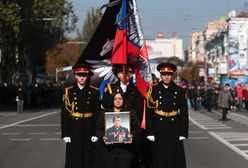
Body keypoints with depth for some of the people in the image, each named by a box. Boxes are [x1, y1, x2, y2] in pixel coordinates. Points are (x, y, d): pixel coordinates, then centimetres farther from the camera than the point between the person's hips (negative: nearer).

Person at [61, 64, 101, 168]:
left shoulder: (94, 92, 3)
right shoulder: (68, 91, 1)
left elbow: (97, 113, 3)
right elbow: (64, 113, 0)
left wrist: (96, 133, -3)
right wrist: (65, 134, -6)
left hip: (88, 129, 1)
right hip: (73, 129, -1)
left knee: (88, 159, 4)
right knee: (74, 159, 0)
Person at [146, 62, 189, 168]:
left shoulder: (180, 91, 4)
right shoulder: (154, 90, 1)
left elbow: (184, 113, 4)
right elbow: (149, 113, -1)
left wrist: (183, 133, -2)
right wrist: (150, 132, -7)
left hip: (174, 128, 1)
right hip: (159, 129, -1)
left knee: (176, 158, 2)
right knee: (160, 159, 2)